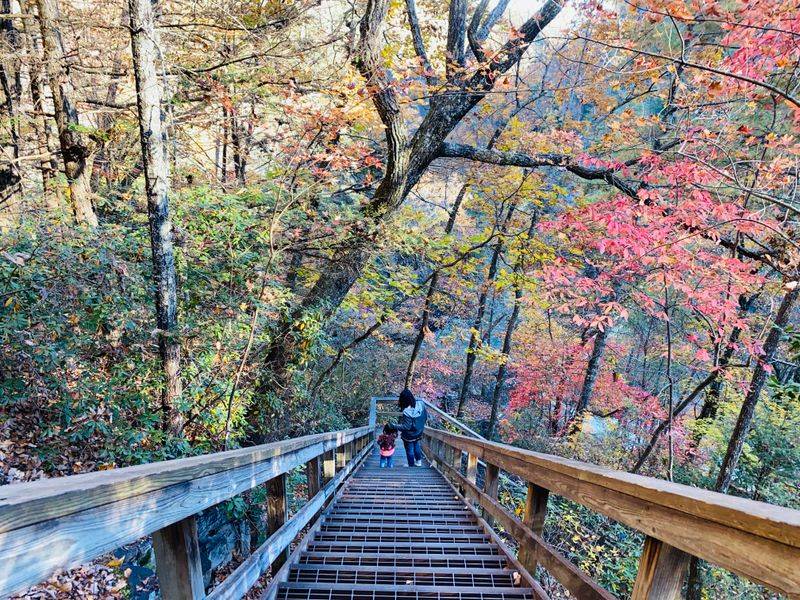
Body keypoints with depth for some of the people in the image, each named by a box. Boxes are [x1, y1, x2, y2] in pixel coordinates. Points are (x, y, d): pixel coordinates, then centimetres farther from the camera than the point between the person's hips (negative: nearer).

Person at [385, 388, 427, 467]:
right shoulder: (421, 403, -20)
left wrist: (393, 426, -28)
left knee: (409, 450, 20)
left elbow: (405, 427, -30)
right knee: (416, 445, 32)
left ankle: (411, 465, 41)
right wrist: (421, 424, 13)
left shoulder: (407, 412, -38)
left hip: (409, 436, -6)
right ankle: (418, 461, 50)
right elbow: (426, 415, -5)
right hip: (419, 432, 6)